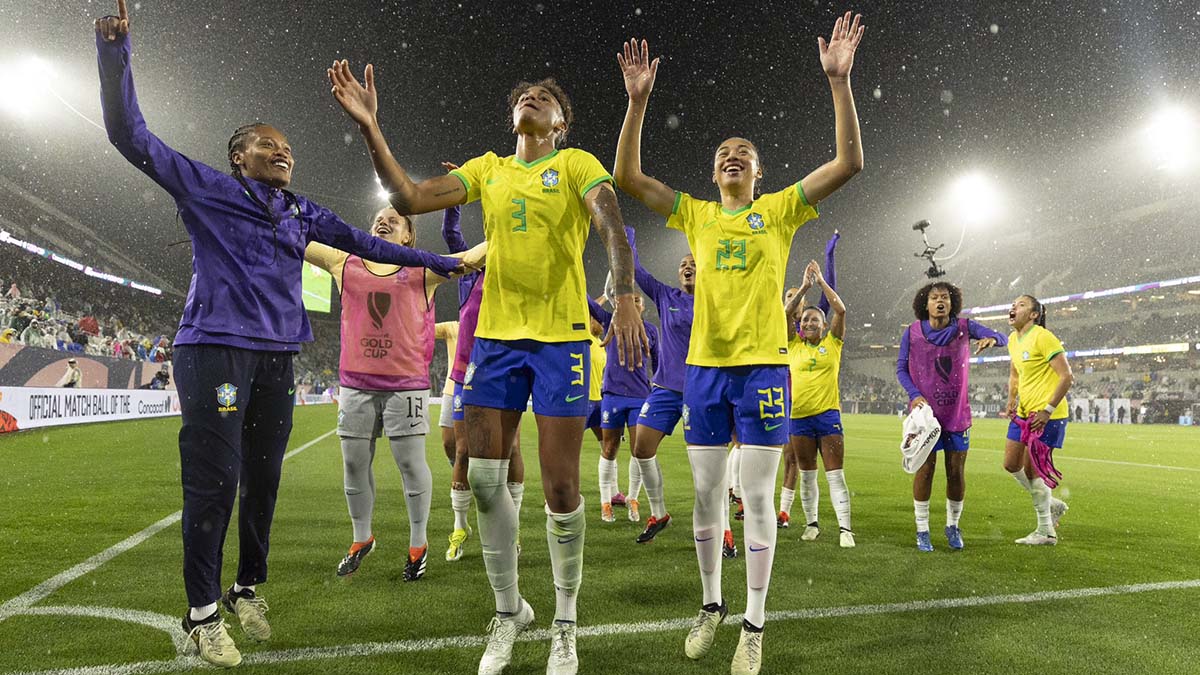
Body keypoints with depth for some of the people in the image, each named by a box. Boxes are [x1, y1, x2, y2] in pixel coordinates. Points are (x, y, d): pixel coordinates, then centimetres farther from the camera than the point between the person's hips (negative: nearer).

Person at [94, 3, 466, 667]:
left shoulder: (303, 212, 18)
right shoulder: (206, 188, 5)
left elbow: (364, 243, 25)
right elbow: (133, 136, 0)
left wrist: (436, 261, 28)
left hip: (276, 357, 5)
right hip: (215, 349, -5)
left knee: (262, 479, 9)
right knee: (214, 480, -6)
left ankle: (248, 589, 25)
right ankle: (203, 612, 8)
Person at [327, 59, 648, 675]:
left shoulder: (576, 164, 3)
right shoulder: (487, 169, 15)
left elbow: (611, 226, -14)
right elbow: (408, 198, 7)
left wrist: (625, 298, -30)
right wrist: (369, 127, 0)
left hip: (560, 336, -4)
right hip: (495, 335, 4)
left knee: (560, 489, -2)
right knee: (484, 479, 4)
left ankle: (565, 625, 20)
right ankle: (508, 611, 26)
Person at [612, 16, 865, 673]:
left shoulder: (780, 209, 6)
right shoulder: (696, 214, 10)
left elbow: (849, 161, -3)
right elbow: (626, 175, 3)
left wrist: (839, 80, -9)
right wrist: (638, 99, -4)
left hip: (763, 364, -2)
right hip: (705, 366, 2)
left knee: (758, 496, 1)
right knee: (706, 494, 9)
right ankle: (711, 604, 28)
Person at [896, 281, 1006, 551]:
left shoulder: (964, 327, -1)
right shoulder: (912, 332, -3)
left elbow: (1002, 338, -10)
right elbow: (901, 368, 1)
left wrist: (992, 339, -34)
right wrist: (914, 395, -14)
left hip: (958, 413, 2)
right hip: (925, 411, -1)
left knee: (957, 471, 7)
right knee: (925, 468, 0)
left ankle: (953, 526, 27)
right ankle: (922, 530, 13)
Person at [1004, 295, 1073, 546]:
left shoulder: (1043, 337, -14)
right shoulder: (1013, 339, 11)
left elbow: (1066, 377, -18)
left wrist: (1047, 410, -22)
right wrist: (1012, 401, 8)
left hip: (1047, 415, -8)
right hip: (1024, 412, 8)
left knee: (1031, 468, -4)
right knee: (1011, 463, 9)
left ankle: (1046, 532, 11)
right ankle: (1052, 505, 29)